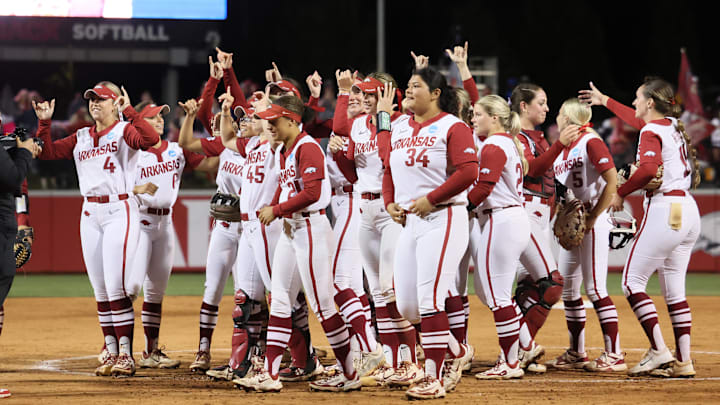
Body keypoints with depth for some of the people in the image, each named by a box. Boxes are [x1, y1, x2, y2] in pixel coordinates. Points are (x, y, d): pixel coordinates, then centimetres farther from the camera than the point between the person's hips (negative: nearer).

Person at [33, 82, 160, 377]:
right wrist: (44, 123, 0)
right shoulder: (81, 138, 15)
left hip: (120, 211, -6)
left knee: (116, 286, -11)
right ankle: (110, 351, 16)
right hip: (90, 214, 6)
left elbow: (151, 139, -23)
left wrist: (129, 111, -24)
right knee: (99, 289, 8)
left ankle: (126, 354, -8)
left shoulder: (125, 132, -3)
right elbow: (47, 152, 11)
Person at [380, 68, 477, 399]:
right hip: (408, 222, 8)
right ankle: (456, 352, 26)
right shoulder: (399, 128, 17)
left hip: (442, 219, -8)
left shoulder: (452, 127, -6)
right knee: (405, 304, 6)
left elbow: (468, 171, -16)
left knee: (429, 298, -13)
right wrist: (389, 202, 6)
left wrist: (430, 199, -18)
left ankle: (433, 379, -9)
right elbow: (389, 169, 23)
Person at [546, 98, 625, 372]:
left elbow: (612, 182, -19)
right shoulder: (563, 148, 15)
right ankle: (576, 354, 18)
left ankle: (614, 354, -10)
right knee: (568, 288, 10)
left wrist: (592, 217, -18)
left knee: (595, 288, -12)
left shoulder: (591, 142, -11)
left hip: (593, 223, -9)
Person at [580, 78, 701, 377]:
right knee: (674, 288, 10)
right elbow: (639, 120, 37)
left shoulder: (652, 131, -9)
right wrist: (605, 101, 47)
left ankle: (659, 351, -13)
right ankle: (683, 361, 5)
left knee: (632, 280, -3)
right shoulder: (673, 126, 16)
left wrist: (621, 193, -15)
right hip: (689, 211, 9)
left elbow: (649, 168, -28)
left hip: (665, 210, -9)